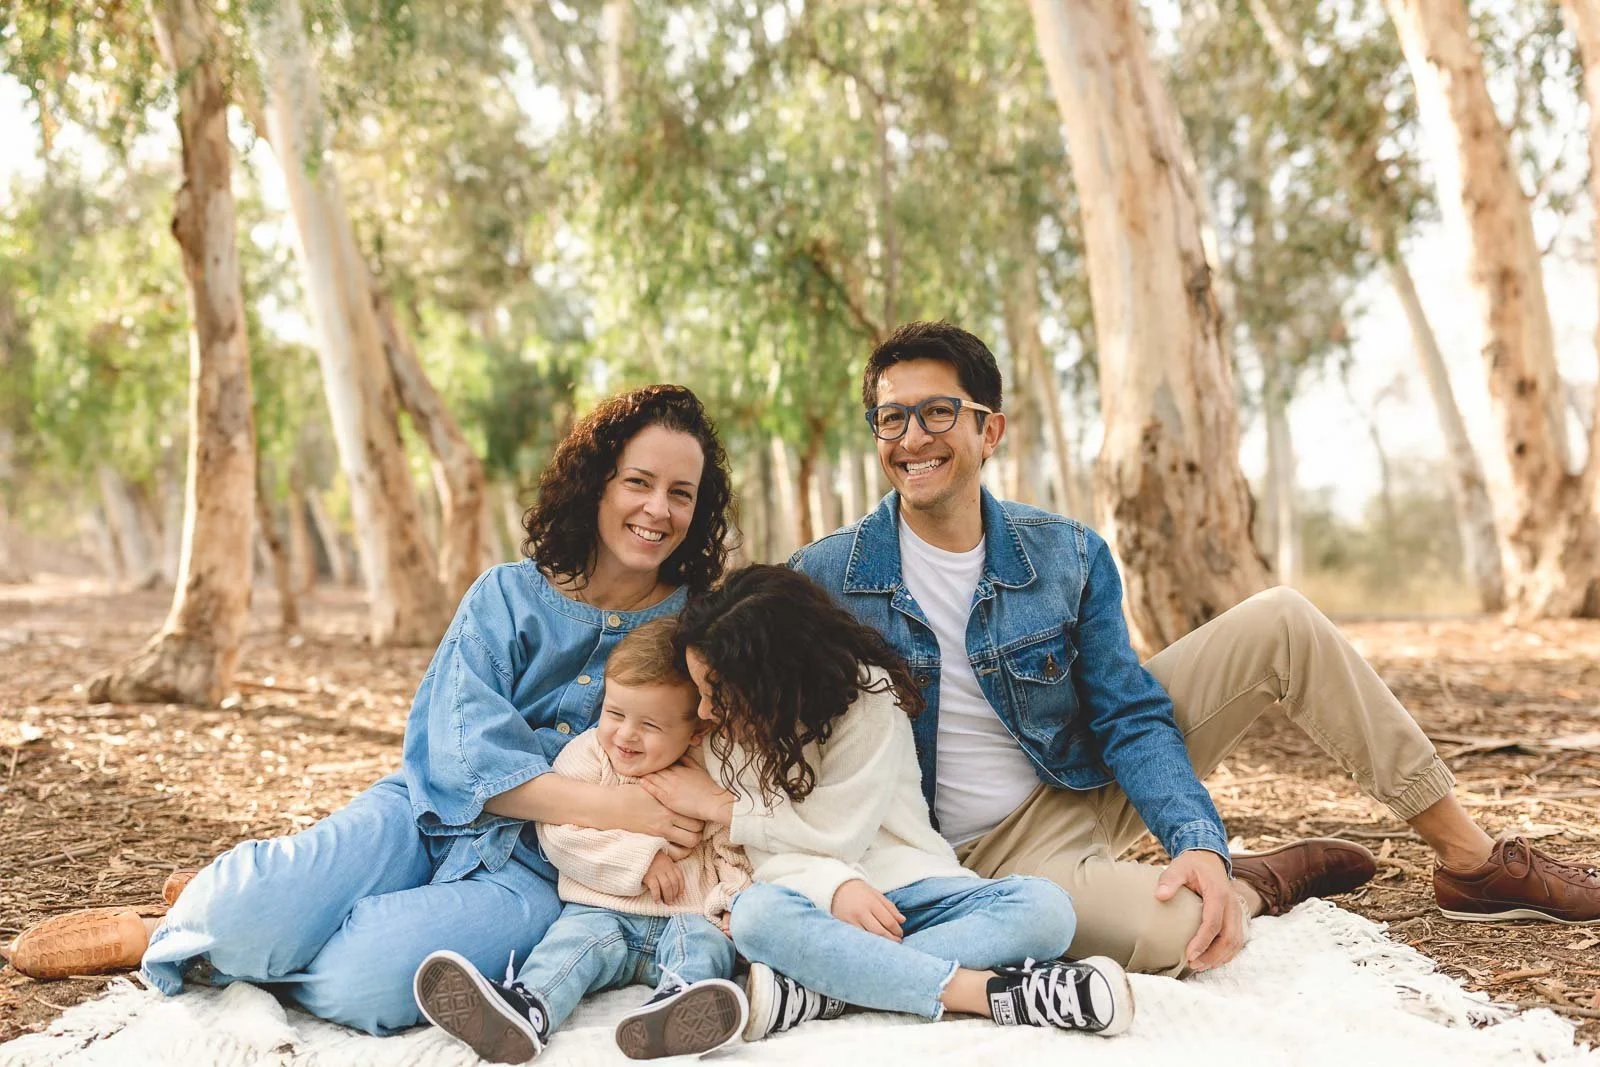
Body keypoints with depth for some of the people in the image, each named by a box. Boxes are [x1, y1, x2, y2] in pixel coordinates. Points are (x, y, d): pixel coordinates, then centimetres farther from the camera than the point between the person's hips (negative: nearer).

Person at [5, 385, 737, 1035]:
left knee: (361, 980, -32)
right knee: (247, 912, -29)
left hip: (538, 869, -1)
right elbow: (466, 758, -8)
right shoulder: (507, 597, 3)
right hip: (433, 816, 1)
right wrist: (619, 808, -22)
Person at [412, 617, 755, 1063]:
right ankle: (524, 1011, -57)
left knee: (706, 945, -29)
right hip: (603, 911, 0)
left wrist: (729, 901, -12)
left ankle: (680, 1007, -61)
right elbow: (558, 832, -7)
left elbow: (732, 851, 10)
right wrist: (640, 856, -14)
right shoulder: (588, 755, 4)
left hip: (687, 918, 1)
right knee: (573, 940, -28)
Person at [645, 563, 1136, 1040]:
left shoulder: (868, 696, -8)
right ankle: (985, 991, -38)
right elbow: (771, 853, -7)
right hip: (817, 897, 0)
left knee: (1045, 907, -27)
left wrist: (720, 806, -7)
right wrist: (835, 885, -28)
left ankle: (816, 991, -39)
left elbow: (841, 831, -12)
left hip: (910, 887, 0)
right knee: (756, 911, -36)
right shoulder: (726, 735, 2)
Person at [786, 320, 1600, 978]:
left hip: (1095, 779, 4)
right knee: (1181, 933, -37)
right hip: (998, 850, -4)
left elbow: (1131, 718, -7)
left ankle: (1470, 859, 0)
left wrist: (1198, 840, -24)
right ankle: (1258, 885, 3)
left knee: (1280, 622, -11)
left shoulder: (1068, 557, -7)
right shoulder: (823, 580, -14)